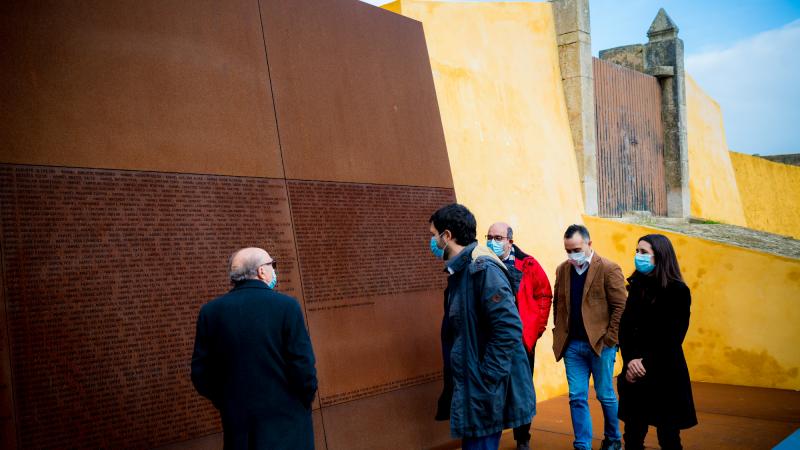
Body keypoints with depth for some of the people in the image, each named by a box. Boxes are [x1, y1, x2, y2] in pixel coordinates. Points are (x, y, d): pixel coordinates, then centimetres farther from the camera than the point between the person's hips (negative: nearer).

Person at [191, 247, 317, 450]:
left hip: (238, 429, 4)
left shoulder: (210, 311, -2)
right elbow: (303, 368, -13)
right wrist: (305, 403, 5)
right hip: (284, 425, -3)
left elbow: (200, 375, 1)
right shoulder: (286, 306, -12)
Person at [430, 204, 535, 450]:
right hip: (471, 387, 9)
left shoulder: (482, 268, -18)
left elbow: (509, 328, -25)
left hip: (486, 392, -9)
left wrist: (485, 380, -22)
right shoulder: (460, 270, 11)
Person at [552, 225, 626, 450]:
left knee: (605, 396, 11)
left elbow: (621, 306, -9)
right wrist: (559, 335, 6)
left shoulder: (609, 269, -8)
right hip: (572, 345, 4)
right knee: (577, 398, 5)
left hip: (600, 344, -4)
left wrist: (609, 339, -11)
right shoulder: (562, 270, 7)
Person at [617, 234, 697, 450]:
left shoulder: (678, 291, -7)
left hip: (665, 374, -4)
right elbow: (625, 327, 3)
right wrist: (630, 360, -12)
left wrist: (645, 363, -14)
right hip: (636, 373, 4)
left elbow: (672, 337, -10)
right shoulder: (636, 286, 8)